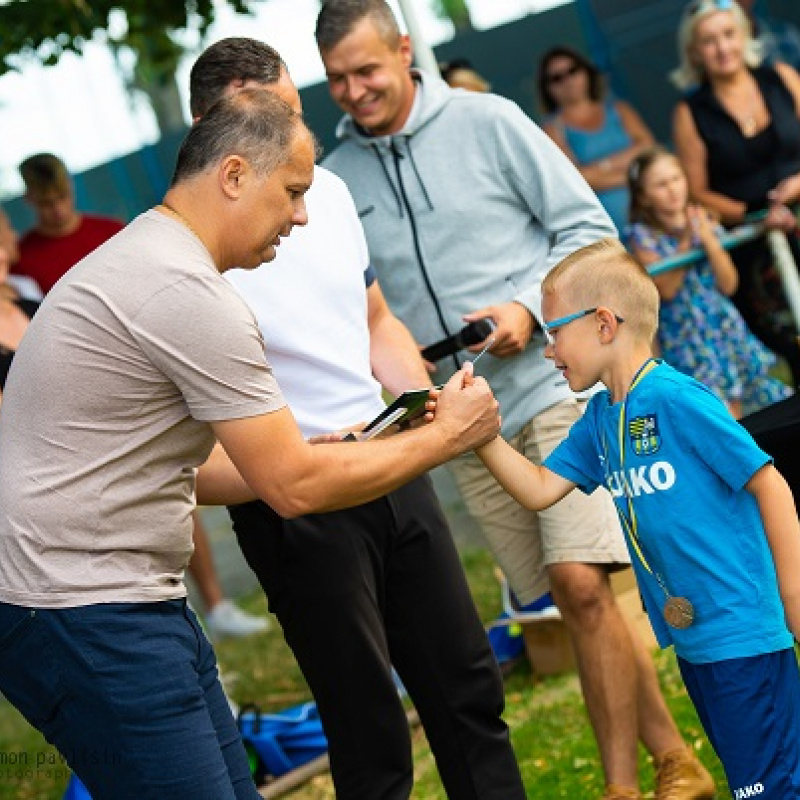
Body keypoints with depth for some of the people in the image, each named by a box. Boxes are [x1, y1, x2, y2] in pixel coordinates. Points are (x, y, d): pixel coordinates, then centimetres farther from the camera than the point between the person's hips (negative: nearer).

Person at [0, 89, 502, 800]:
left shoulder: (141, 260, 16)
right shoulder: (187, 293, -17)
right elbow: (294, 488, -15)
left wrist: (319, 457, 12)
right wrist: (447, 436, -3)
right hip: (88, 617, -11)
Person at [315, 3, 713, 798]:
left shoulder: (486, 122, -3)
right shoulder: (336, 180, 5)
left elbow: (587, 225, -1)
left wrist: (527, 307, -14)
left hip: (554, 381, -4)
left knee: (580, 583, -15)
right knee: (574, 602, 7)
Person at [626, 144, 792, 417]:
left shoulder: (705, 222, 5)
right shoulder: (641, 236, -6)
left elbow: (729, 284, 0)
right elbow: (667, 289, -16)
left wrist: (709, 239, -12)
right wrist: (686, 240, -16)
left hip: (725, 329, 4)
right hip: (685, 340, -4)